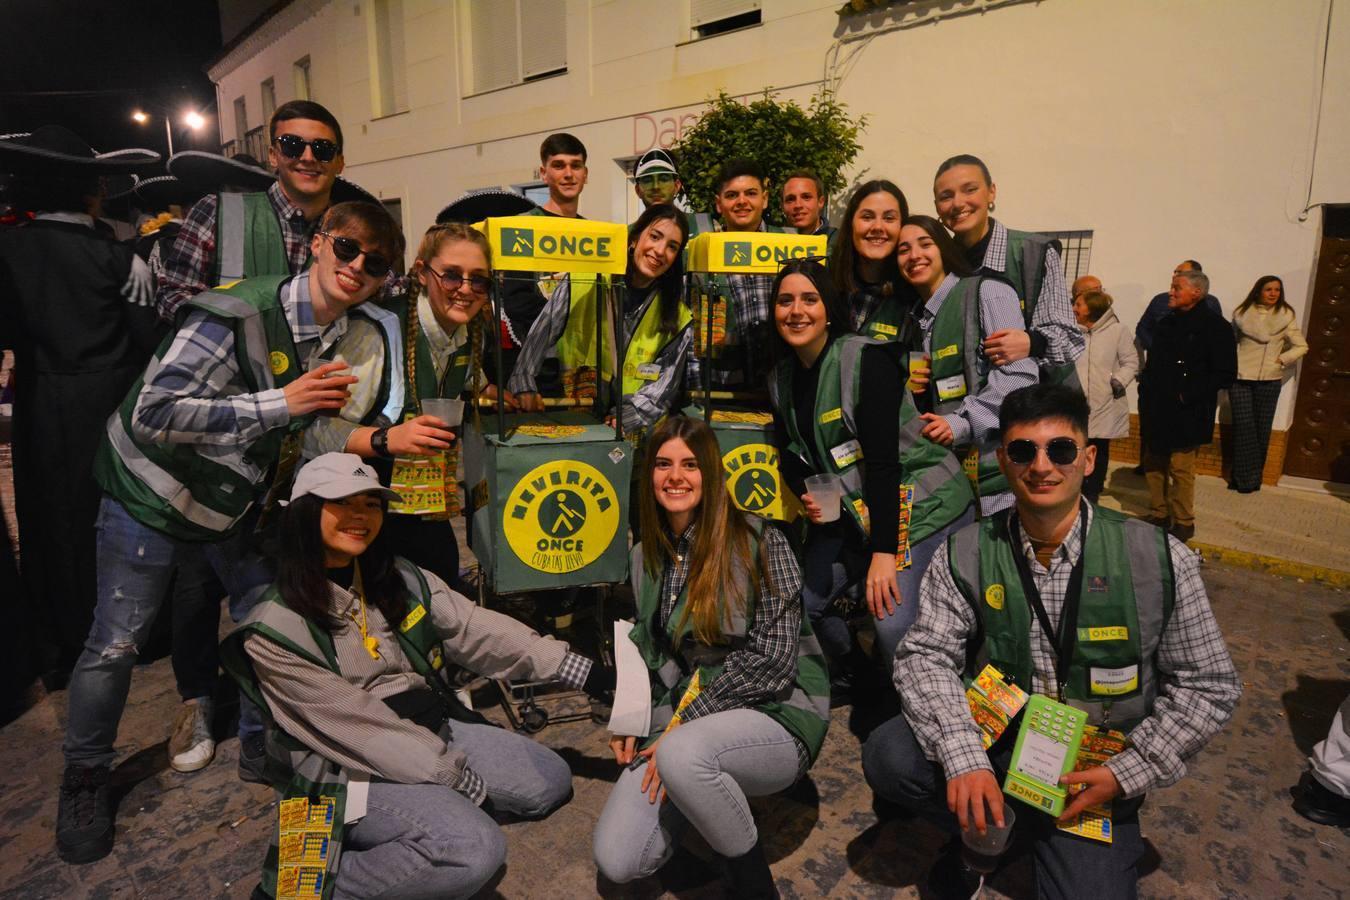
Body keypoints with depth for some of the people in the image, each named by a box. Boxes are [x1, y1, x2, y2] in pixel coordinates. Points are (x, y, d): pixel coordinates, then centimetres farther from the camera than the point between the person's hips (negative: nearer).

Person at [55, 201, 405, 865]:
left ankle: (258, 746, 30)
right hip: (153, 492, -5)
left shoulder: (355, 335, -4)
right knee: (115, 643, 3)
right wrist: (280, 403, -36)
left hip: (234, 503, 6)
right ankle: (84, 780, 27)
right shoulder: (242, 314, -27)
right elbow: (152, 411, -31)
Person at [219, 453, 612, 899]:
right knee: (475, 849, -26)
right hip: (347, 768, -7)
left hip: (429, 732, 7)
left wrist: (583, 672, -10)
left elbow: (477, 630, -4)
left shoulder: (399, 578, 1)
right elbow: (357, 727, -19)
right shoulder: (276, 630, -18)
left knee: (550, 781, 3)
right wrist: (458, 781, -18)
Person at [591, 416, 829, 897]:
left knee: (681, 755, -37)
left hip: (775, 714, -5)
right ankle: (703, 794, 19)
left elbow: (771, 658, -17)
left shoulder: (757, 540, -12)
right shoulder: (647, 556, 6)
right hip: (684, 717, 6)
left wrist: (683, 729, -17)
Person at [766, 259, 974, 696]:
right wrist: (808, 495, -9)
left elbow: (883, 459, -24)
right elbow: (790, 453, 13)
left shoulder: (867, 359, -19)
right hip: (852, 508, 7)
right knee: (805, 598, 5)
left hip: (923, 504, -7)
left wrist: (883, 552, -26)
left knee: (894, 623, -20)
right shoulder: (782, 378, 4)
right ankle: (850, 680, 34)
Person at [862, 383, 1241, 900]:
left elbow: (1209, 687, -3)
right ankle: (989, 828, 4)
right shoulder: (966, 556, -7)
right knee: (888, 756, -23)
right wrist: (964, 759, -25)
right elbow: (926, 656, -10)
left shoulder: (1159, 560, -10)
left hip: (1094, 777, -1)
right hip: (992, 742, 1)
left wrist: (1127, 774, -11)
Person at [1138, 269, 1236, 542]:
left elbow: (1226, 374, -12)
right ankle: (1158, 516, 27)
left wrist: (1187, 395, -16)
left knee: (1181, 468, -4)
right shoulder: (1168, 322, 13)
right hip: (1157, 410, 7)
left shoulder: (1214, 327, -8)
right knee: (1153, 464, 13)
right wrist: (1145, 392, 7)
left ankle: (1183, 523, 10)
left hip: (1187, 414, -7)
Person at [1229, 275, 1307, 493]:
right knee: (1243, 426, -3)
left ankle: (1253, 478, 10)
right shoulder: (1242, 313, 4)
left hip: (1269, 380, 0)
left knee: (1262, 428, 2)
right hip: (1240, 378, 0)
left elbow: (1301, 346, 6)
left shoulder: (1286, 315, 4)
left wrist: (1281, 360, -7)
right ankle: (1243, 478, 3)